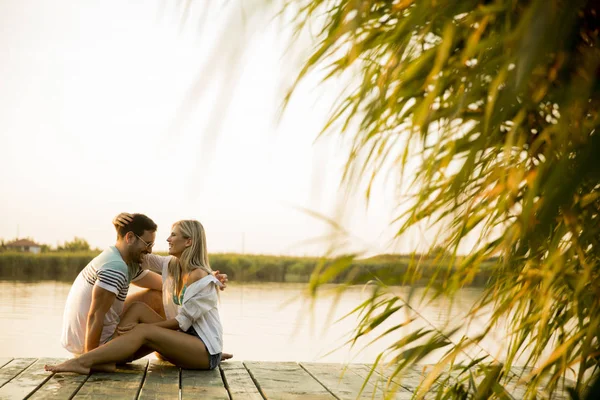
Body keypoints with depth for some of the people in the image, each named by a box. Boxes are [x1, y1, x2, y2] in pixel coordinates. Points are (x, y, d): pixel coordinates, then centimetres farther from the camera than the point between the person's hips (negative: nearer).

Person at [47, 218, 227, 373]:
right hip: (185, 339, 8)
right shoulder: (173, 266, 8)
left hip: (207, 351, -8)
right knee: (139, 308, -8)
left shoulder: (200, 277, -17)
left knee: (143, 332, -26)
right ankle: (105, 359, -21)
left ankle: (83, 362, -30)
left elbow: (183, 321, -15)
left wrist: (142, 326, -14)